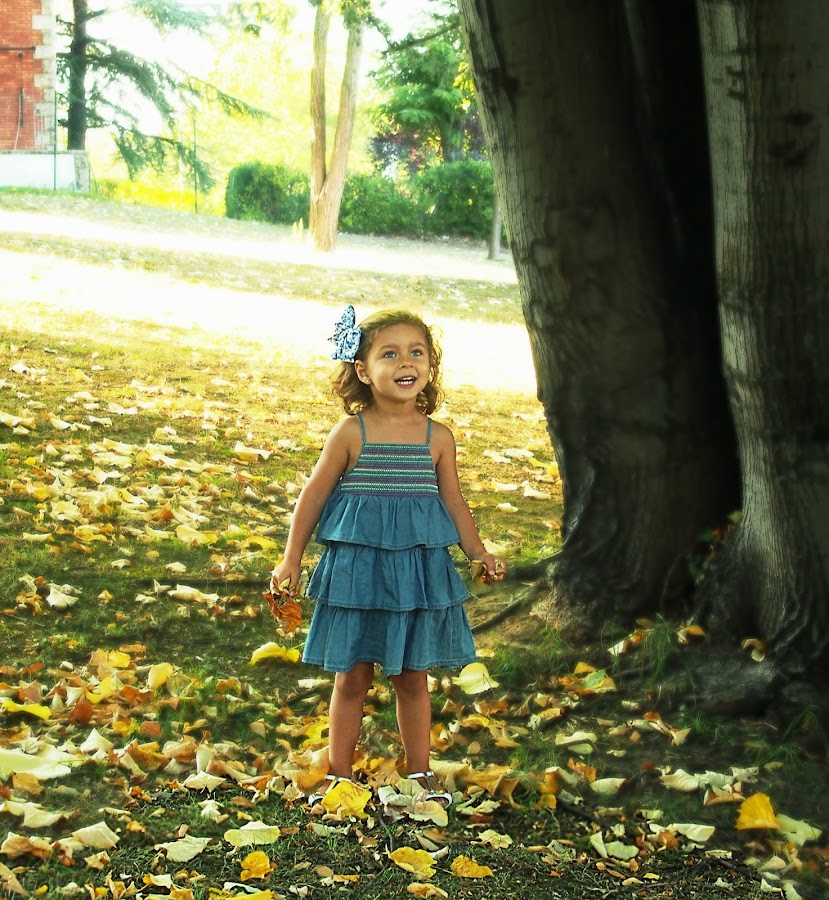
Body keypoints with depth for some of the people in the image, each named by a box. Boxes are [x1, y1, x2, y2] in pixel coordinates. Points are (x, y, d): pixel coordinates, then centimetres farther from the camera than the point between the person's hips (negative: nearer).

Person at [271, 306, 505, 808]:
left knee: (413, 677, 10)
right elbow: (314, 495, 1)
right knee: (353, 676, 6)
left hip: (420, 569, 2)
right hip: (357, 567, -2)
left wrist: (478, 553, -1)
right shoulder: (351, 433, -6)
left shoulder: (438, 437, 1)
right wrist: (292, 560, 0)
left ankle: (420, 772, 22)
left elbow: (454, 502, 10)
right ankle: (339, 773, 17)